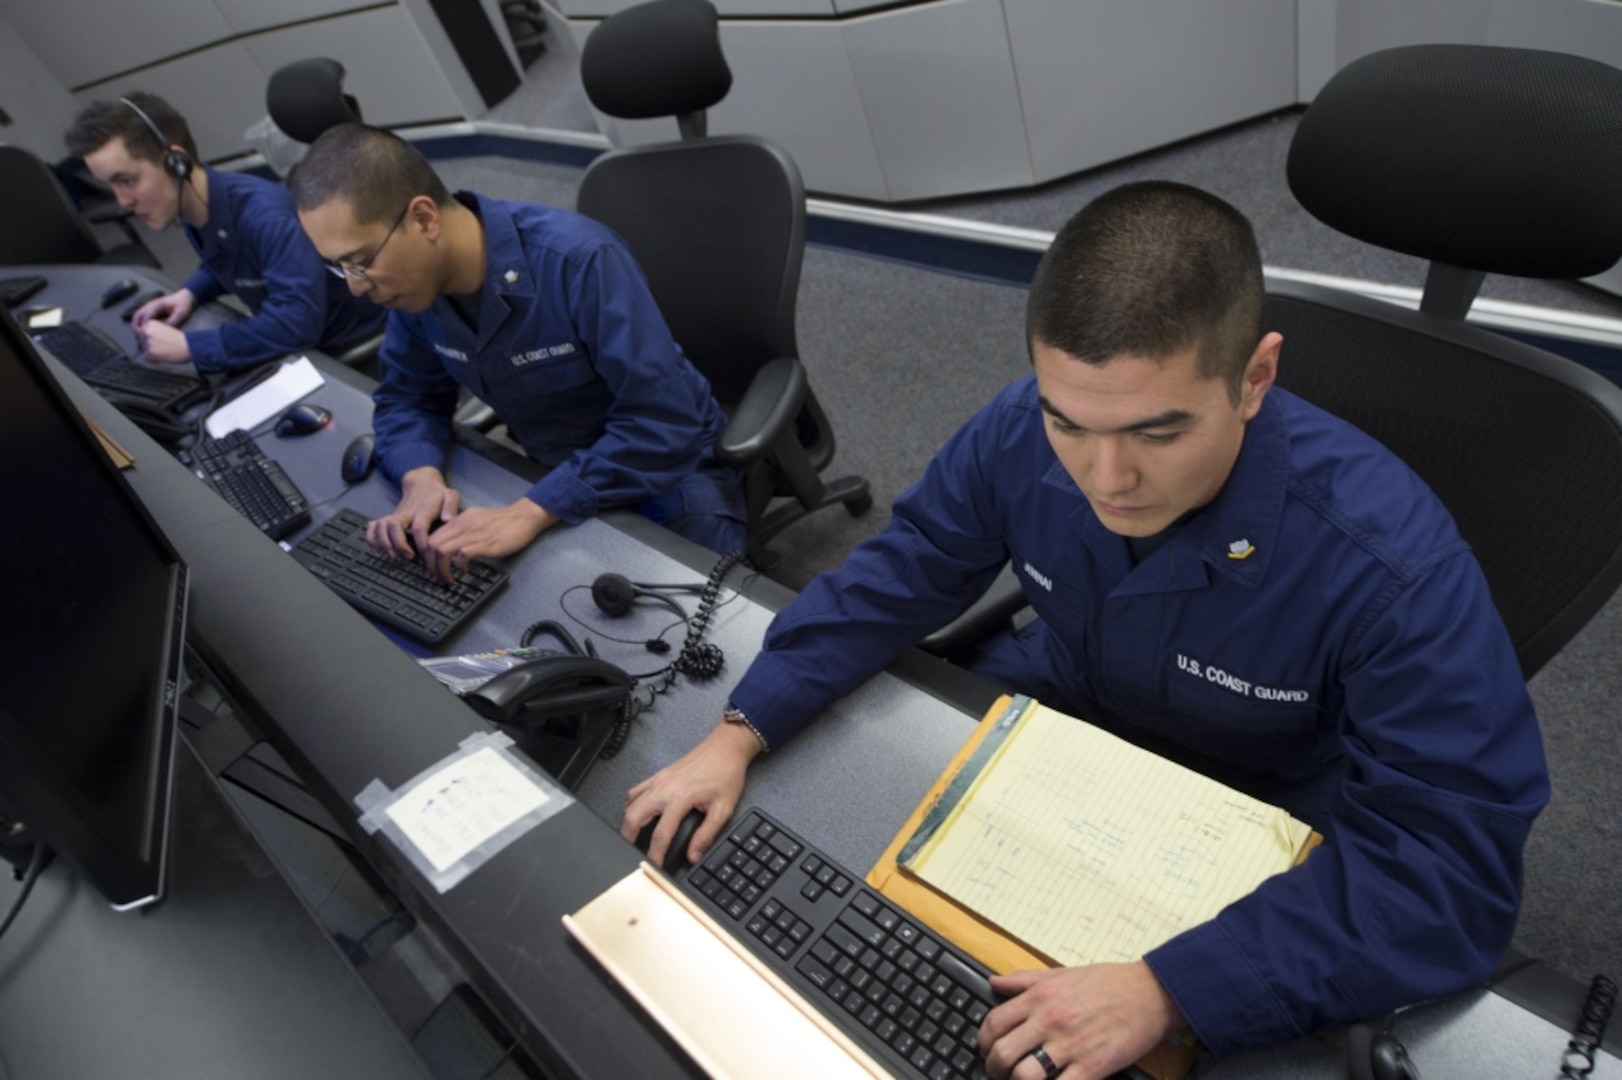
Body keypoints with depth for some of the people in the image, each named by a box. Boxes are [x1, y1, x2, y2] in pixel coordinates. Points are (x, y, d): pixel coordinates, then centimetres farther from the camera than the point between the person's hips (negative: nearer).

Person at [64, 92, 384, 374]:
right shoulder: (195, 205, -3)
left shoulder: (264, 215, -30)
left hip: (352, 345, -8)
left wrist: (189, 346, -31)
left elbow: (298, 323, -39)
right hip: (299, 346, 8)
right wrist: (190, 293, -1)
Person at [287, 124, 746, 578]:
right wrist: (422, 480, -19)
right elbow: (407, 395, 3)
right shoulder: (415, 279, -10)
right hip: (558, 475, 5)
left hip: (668, 469, -5)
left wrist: (530, 513, -37)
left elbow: (666, 425, -33)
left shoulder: (580, 260, -30)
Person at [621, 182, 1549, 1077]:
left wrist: (1167, 990, -43)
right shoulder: (1020, 434, -24)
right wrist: (740, 734, -18)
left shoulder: (1394, 563, -35)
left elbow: (1457, 860, -33)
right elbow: (901, 576, -11)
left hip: (1247, 822, -1)